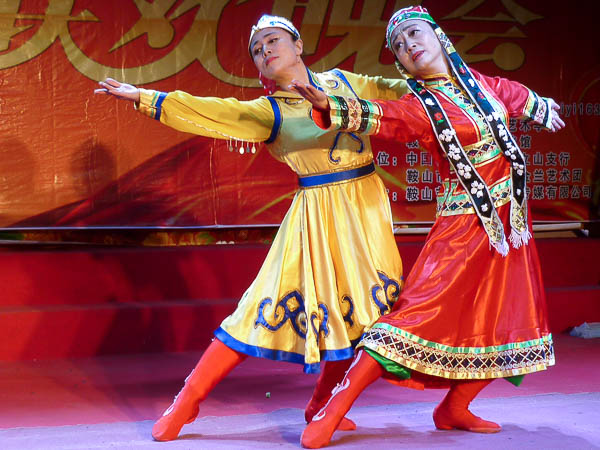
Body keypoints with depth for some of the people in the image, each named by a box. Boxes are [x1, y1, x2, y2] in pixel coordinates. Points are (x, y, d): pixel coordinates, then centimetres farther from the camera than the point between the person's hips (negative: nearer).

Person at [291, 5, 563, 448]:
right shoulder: (417, 108, -10)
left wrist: (541, 107, 46)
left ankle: (454, 409, 21)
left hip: (510, 219, 6)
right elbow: (374, 116, -28)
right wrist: (326, 105, -48)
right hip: (466, 222, -6)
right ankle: (335, 409, -15)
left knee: (504, 321, 7)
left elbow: (511, 93, 26)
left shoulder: (474, 80, 6)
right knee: (422, 310, -17)